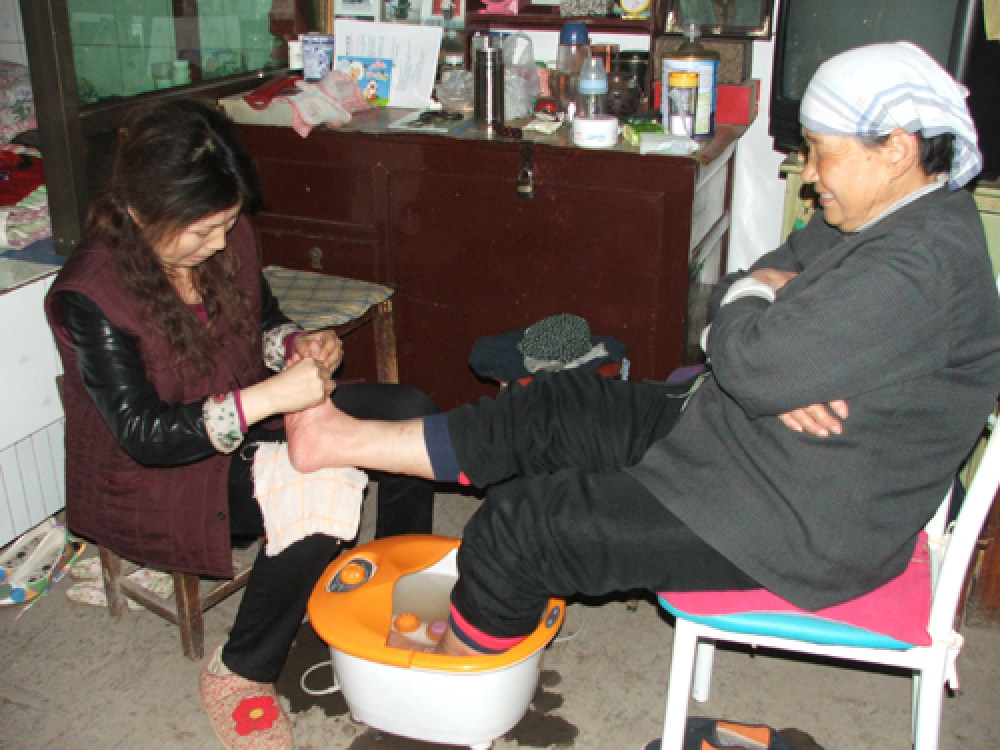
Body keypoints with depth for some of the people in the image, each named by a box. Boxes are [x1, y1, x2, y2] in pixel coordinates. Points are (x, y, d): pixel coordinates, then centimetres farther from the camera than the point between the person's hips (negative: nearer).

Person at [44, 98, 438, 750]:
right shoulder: (90, 297, -27)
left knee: (408, 409, -6)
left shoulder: (227, 237, -8)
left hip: (250, 419, 7)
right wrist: (267, 397, -39)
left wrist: (296, 344, -14)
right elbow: (142, 435, -28)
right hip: (159, 477, -7)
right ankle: (241, 674, -7)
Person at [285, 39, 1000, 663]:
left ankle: (450, 670, 20)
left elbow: (752, 363, -33)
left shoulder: (920, 266, -28)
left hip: (798, 521, -10)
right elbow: (736, 297, 7)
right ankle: (344, 440, 15)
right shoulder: (868, 219, 6)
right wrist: (780, 376, -16)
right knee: (555, 411, 5)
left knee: (519, 525, -9)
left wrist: (753, 296, -9)